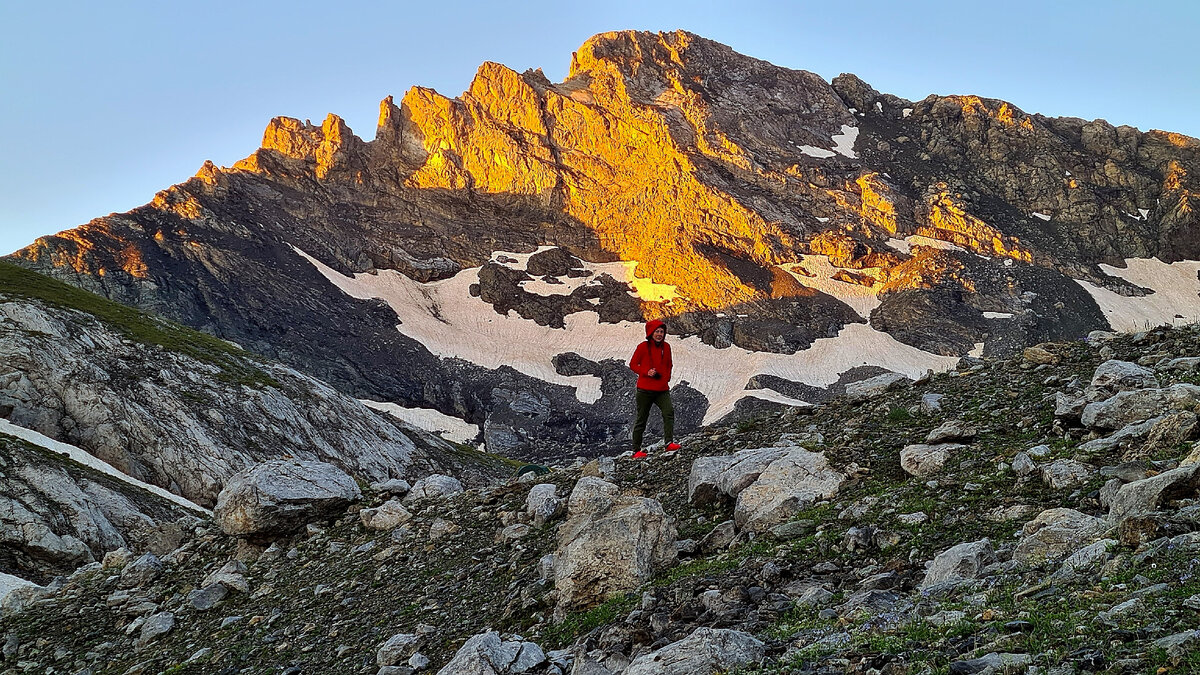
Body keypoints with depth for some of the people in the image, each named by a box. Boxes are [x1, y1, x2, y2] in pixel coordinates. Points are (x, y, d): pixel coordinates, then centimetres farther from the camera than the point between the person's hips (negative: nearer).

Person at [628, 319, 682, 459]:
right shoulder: (643, 347, -5)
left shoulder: (666, 347, 8)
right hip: (645, 389, -3)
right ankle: (636, 451, 13)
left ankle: (669, 444, -28)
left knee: (669, 412, -20)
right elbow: (633, 365, -1)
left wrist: (666, 378, 5)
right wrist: (646, 372, -16)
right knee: (641, 419, 4)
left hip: (662, 389, 3)